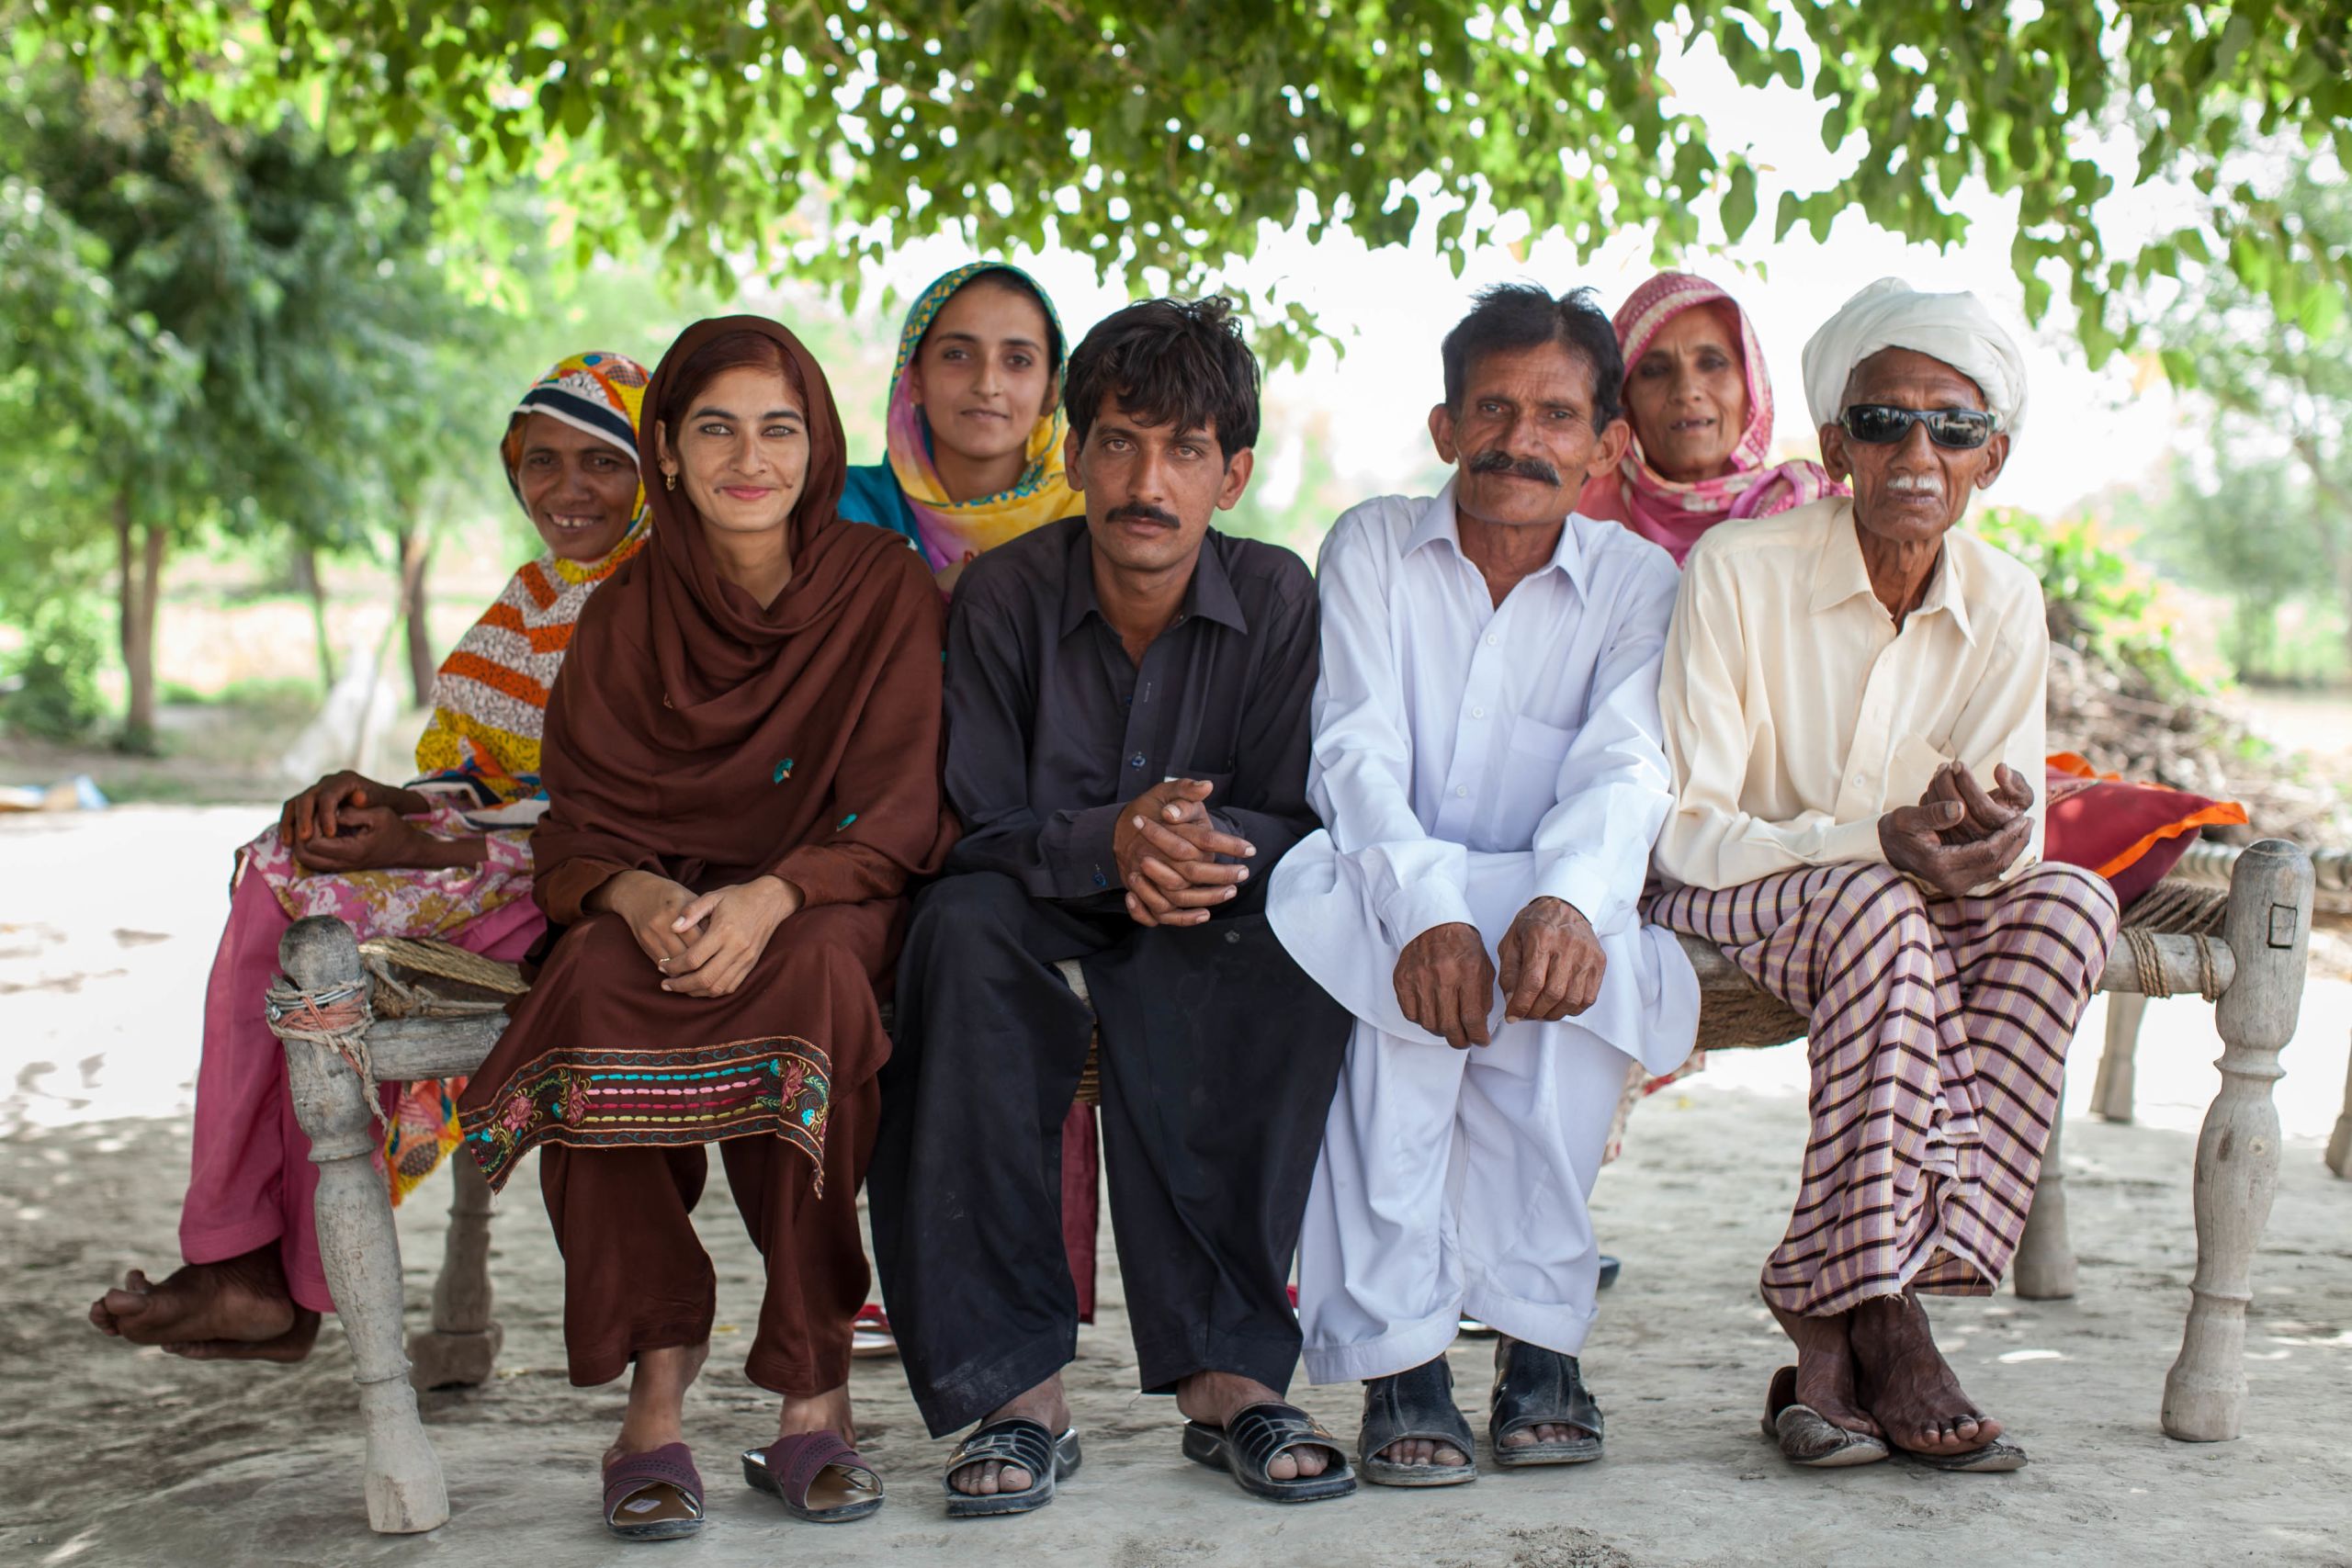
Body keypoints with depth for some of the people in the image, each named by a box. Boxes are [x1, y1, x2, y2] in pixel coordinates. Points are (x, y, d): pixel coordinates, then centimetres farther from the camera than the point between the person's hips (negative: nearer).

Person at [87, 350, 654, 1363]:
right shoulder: (540, 594, 17)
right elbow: (489, 772, 16)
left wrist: (430, 848, -21)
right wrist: (387, 802, -7)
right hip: (515, 859, 8)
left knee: (329, 919, -22)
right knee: (275, 884, -13)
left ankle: (285, 1278, -11)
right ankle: (244, 1263, -17)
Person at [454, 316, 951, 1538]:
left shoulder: (885, 588, 1)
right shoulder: (625, 615, 8)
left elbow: (899, 815, -6)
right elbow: (578, 824, 4)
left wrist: (769, 898, -26)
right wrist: (641, 897, -22)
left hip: (827, 905, -2)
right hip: (653, 904, 2)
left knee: (808, 975, -38)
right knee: (596, 986, -33)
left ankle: (814, 1392, -28)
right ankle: (654, 1391, -28)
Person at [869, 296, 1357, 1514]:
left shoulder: (1277, 601, -7)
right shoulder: (1002, 596, -10)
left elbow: (1303, 829, -9)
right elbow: (978, 831, -12)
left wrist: (1202, 847, -33)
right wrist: (1111, 841, -34)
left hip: (1214, 928, 1)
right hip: (1044, 915, 0)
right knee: (961, 926, -33)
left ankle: (1227, 1372, -29)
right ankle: (1016, 1389, -33)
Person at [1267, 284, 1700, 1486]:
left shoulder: (1640, 585, 4)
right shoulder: (1372, 547, 4)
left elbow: (1624, 770, -13)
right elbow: (1357, 754, -11)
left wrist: (1567, 899, -38)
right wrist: (1427, 910, -33)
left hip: (1546, 898, 0)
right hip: (1386, 890, 0)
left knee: (1567, 960, -35)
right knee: (1416, 971, -36)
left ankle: (1539, 1339, -23)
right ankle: (1395, 1357, -31)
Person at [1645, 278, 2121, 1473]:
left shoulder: (2003, 603, -1)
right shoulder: (1737, 569, -15)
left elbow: (2008, 839, -1)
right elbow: (1687, 834, -17)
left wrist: (1995, 840, -27)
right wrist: (1878, 842, -33)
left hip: (1895, 908, 5)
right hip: (1728, 906, -5)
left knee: (2070, 904, -26)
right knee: (1877, 911, -37)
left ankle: (1837, 1323, -30)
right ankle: (1879, 1327, -31)